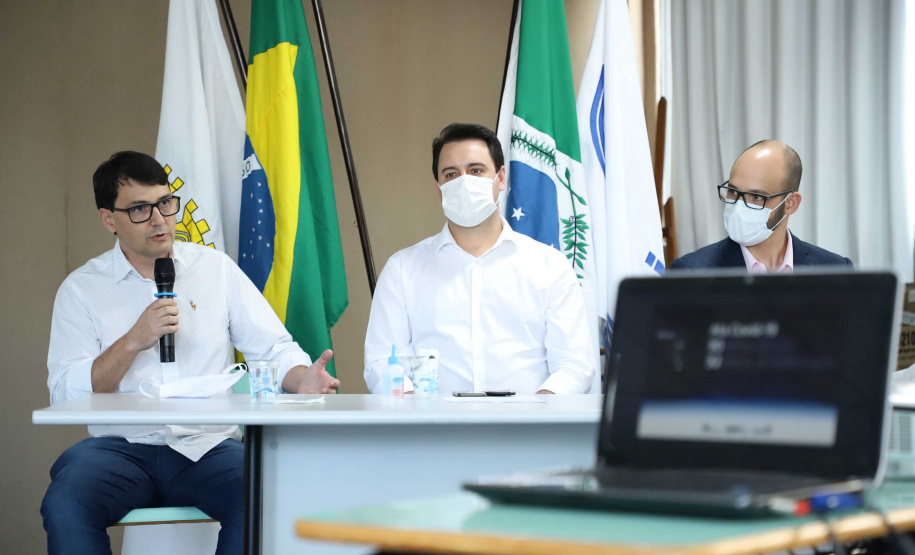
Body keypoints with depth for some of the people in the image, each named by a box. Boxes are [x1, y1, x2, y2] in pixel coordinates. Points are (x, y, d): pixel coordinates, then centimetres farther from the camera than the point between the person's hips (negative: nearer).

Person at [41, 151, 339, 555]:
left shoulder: (215, 268, 12)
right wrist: (134, 341, -12)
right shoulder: (82, 288, 8)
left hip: (208, 445, 1)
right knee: (65, 504, -33)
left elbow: (273, 348, 10)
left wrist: (303, 378, -13)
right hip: (120, 447, -1)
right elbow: (64, 395, -1)